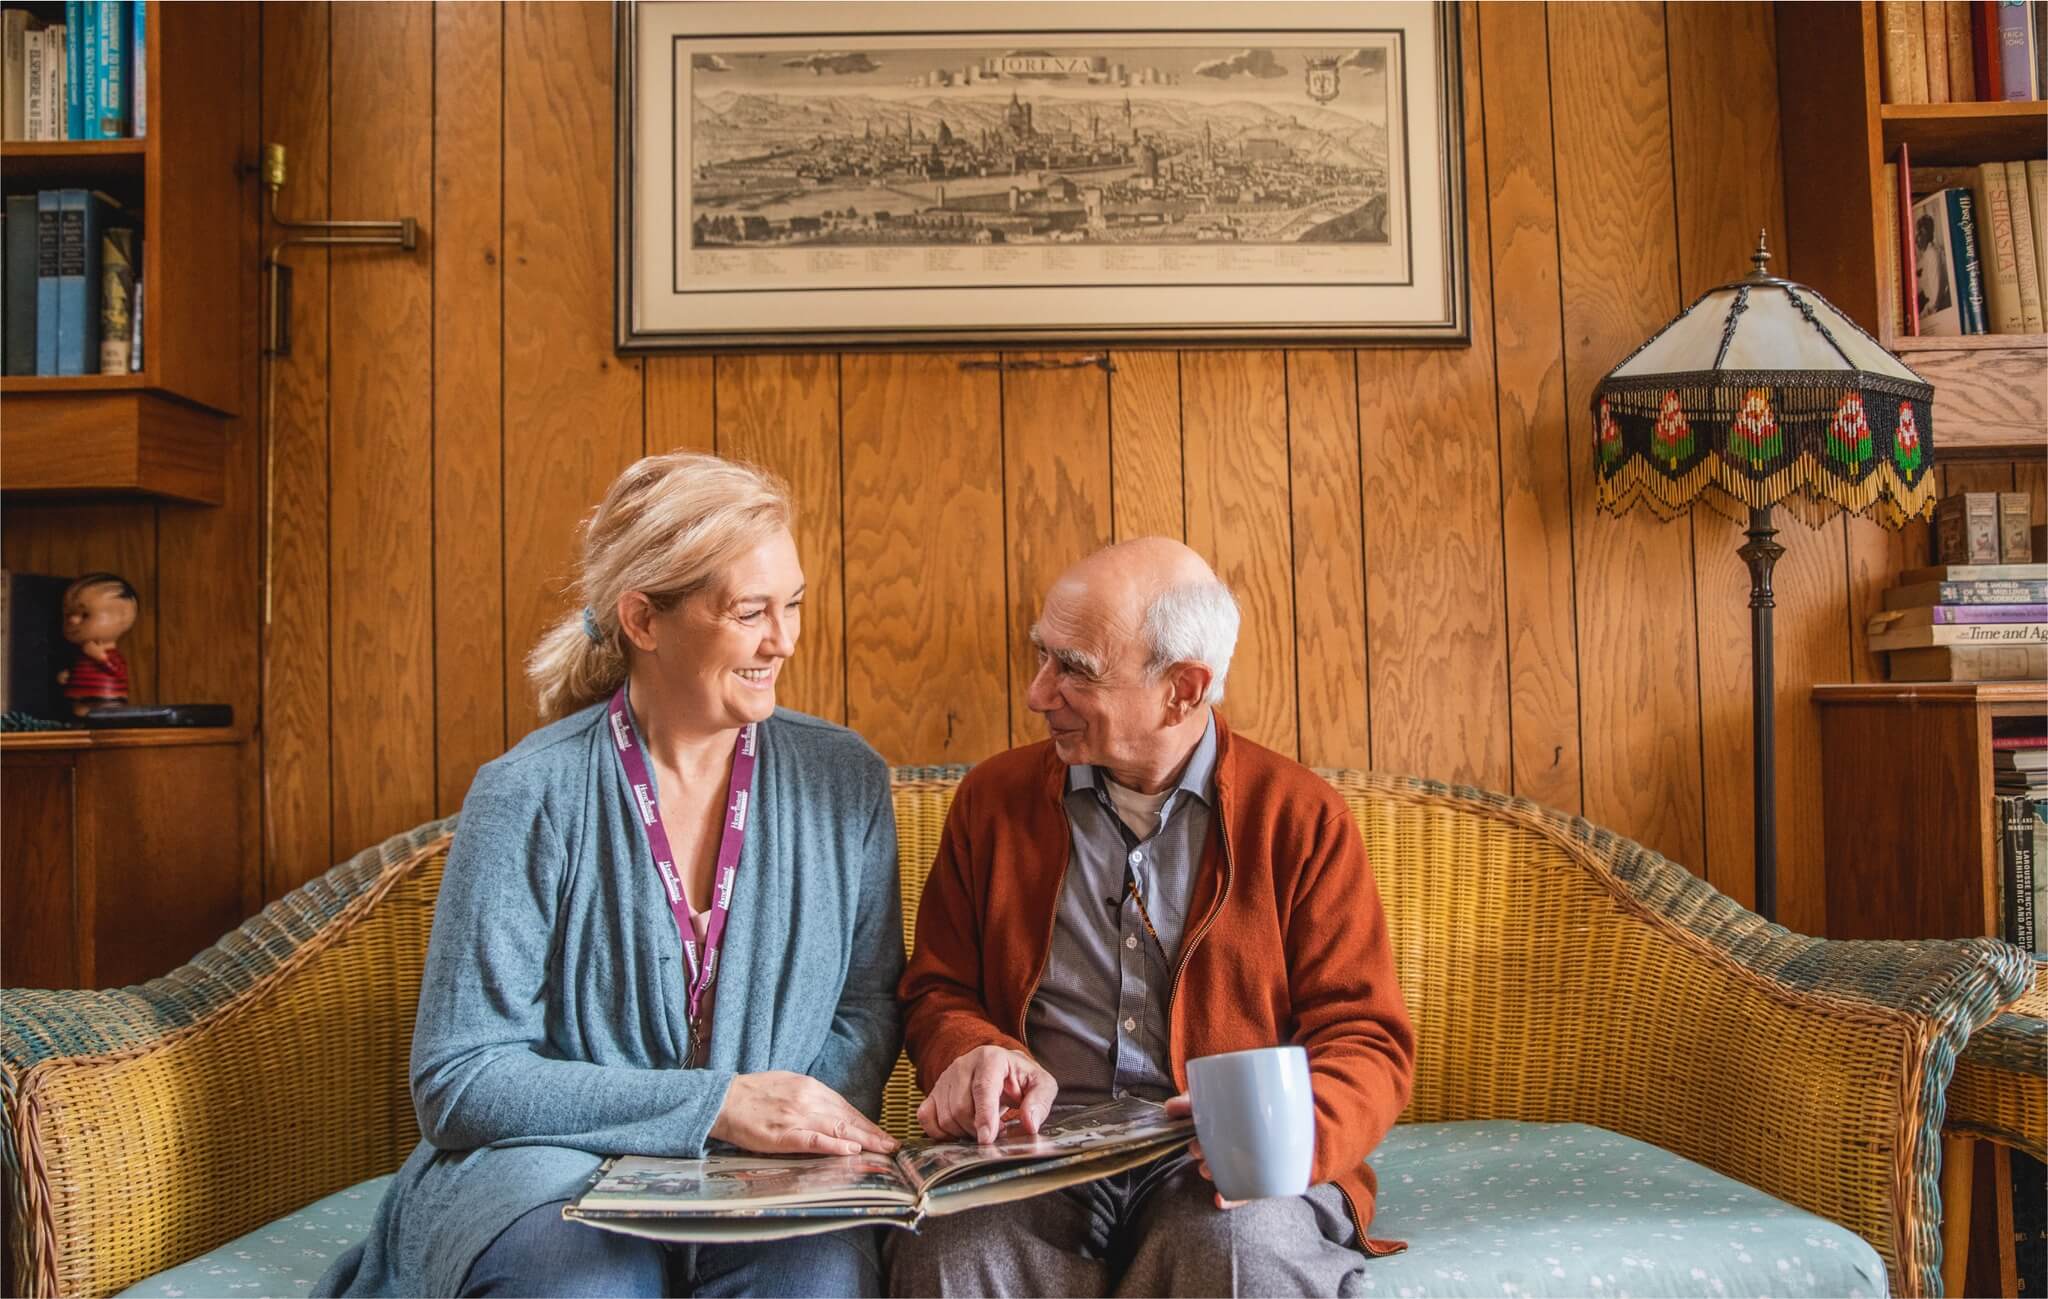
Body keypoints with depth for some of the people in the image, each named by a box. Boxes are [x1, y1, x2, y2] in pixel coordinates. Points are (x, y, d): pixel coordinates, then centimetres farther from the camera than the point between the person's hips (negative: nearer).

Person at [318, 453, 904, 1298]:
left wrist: (822, 1129, -12)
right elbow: (459, 1077, -10)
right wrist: (716, 1105, -17)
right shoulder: (529, 797, -9)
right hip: (556, 1169, -1)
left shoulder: (844, 781, 2)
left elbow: (867, 1005, 9)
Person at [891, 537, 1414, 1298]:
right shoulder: (993, 799, 11)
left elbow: (1368, 1043, 1)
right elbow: (936, 992, 14)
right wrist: (976, 1058, -11)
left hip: (1217, 1169, -1)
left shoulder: (1300, 817, 3)